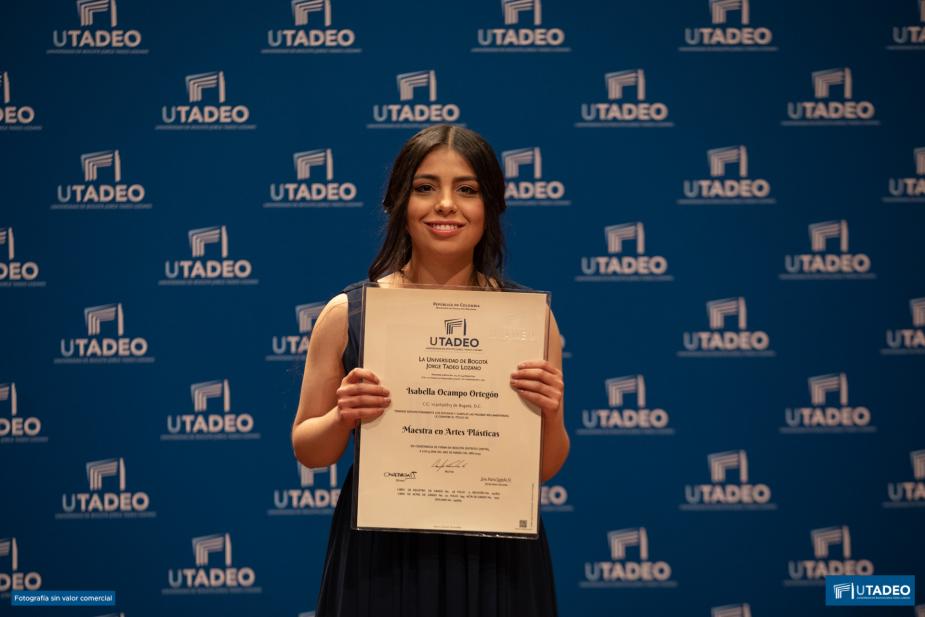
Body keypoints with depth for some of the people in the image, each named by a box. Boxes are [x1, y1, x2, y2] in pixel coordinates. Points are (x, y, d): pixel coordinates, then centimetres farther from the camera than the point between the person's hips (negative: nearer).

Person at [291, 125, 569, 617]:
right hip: (379, 558, 0)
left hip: (493, 561, 1)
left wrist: (552, 414, -15)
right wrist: (342, 417, -15)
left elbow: (546, 467, 4)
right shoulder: (346, 314, -4)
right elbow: (307, 450, 5)